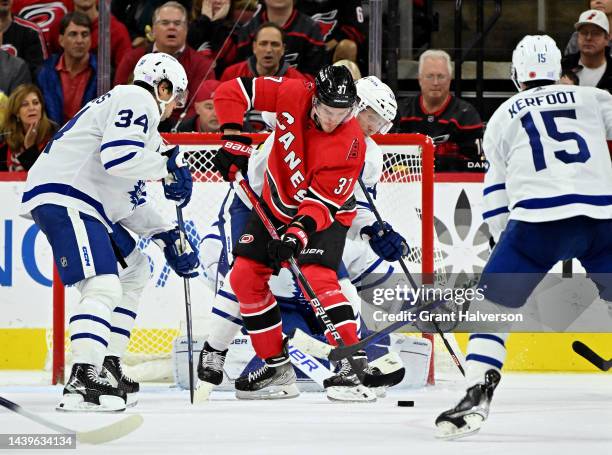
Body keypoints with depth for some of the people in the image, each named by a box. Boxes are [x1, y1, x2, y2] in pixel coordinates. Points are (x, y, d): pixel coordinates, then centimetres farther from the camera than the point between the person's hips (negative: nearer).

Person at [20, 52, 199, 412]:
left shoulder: (138, 115, 27)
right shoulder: (136, 100, -5)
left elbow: (129, 200, 27)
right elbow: (119, 156, -23)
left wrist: (167, 236, 21)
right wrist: (168, 167, -8)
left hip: (87, 203, 11)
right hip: (63, 198, -11)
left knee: (135, 271, 25)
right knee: (104, 288, -23)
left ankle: (107, 367, 22)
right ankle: (82, 384, -35)